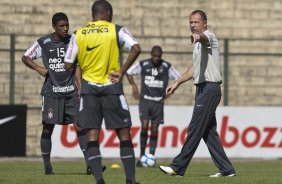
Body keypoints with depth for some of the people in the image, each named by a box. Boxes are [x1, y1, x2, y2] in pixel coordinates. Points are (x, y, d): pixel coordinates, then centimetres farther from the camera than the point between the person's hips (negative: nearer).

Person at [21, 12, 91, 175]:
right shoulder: (43, 43, -2)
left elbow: (77, 67, 8)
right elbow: (26, 57, 9)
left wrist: (80, 88, 0)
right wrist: (39, 68, -7)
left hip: (71, 91, 1)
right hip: (51, 92, -1)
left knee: (80, 125, -7)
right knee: (48, 128, 0)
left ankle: (89, 164, -8)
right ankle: (47, 166, 10)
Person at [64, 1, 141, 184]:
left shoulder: (78, 35, 4)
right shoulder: (116, 30, -1)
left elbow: (68, 65, 1)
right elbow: (136, 48, -17)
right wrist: (122, 71, -11)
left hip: (89, 88, 2)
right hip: (111, 87, -2)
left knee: (92, 136, 2)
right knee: (124, 134, 7)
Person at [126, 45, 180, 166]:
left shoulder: (167, 67, 0)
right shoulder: (143, 65, -1)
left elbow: (178, 78, 9)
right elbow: (129, 72, 12)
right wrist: (133, 85, -2)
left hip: (158, 102, 1)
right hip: (145, 100, -1)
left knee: (154, 130, 1)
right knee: (144, 126, -15)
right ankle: (141, 156, -6)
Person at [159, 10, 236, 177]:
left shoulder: (208, 36, -8)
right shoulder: (199, 43, 22)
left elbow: (205, 38, -34)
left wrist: (198, 36, -58)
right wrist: (177, 83, 33)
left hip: (209, 89, -10)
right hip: (203, 89, 10)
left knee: (195, 129, -8)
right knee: (209, 132, 8)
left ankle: (178, 167, -8)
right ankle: (226, 169, 10)